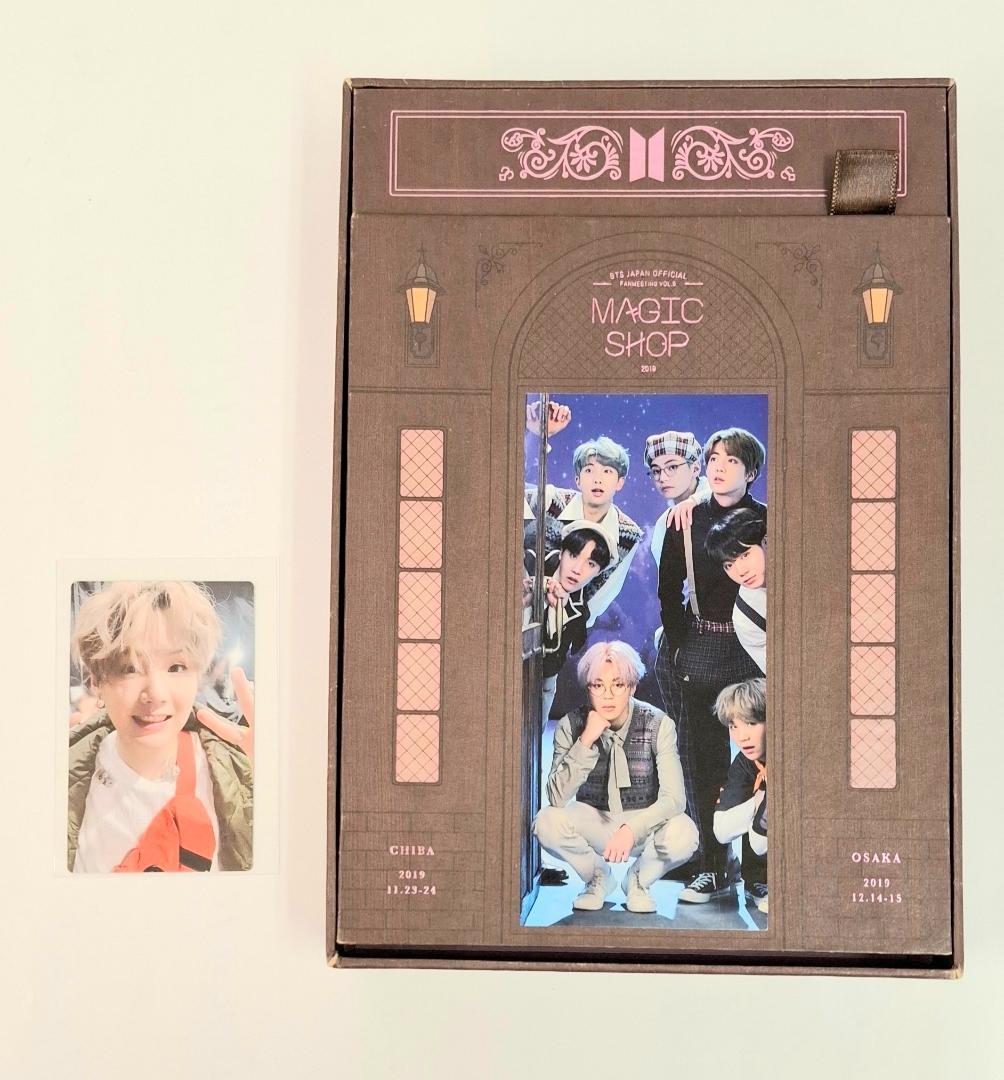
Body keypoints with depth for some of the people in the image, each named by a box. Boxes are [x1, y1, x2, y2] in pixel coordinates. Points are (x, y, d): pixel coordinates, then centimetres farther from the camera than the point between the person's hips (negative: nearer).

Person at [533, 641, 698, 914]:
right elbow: (557, 798, -23)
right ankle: (598, 877, 4)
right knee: (546, 823, -28)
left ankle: (638, 880, 3)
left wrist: (632, 829, -39)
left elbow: (674, 798, -22)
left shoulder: (658, 724, -16)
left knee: (683, 835, -33)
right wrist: (586, 741, -32)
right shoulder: (571, 726, -13)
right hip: (594, 821, 1)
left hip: (644, 823, -1)